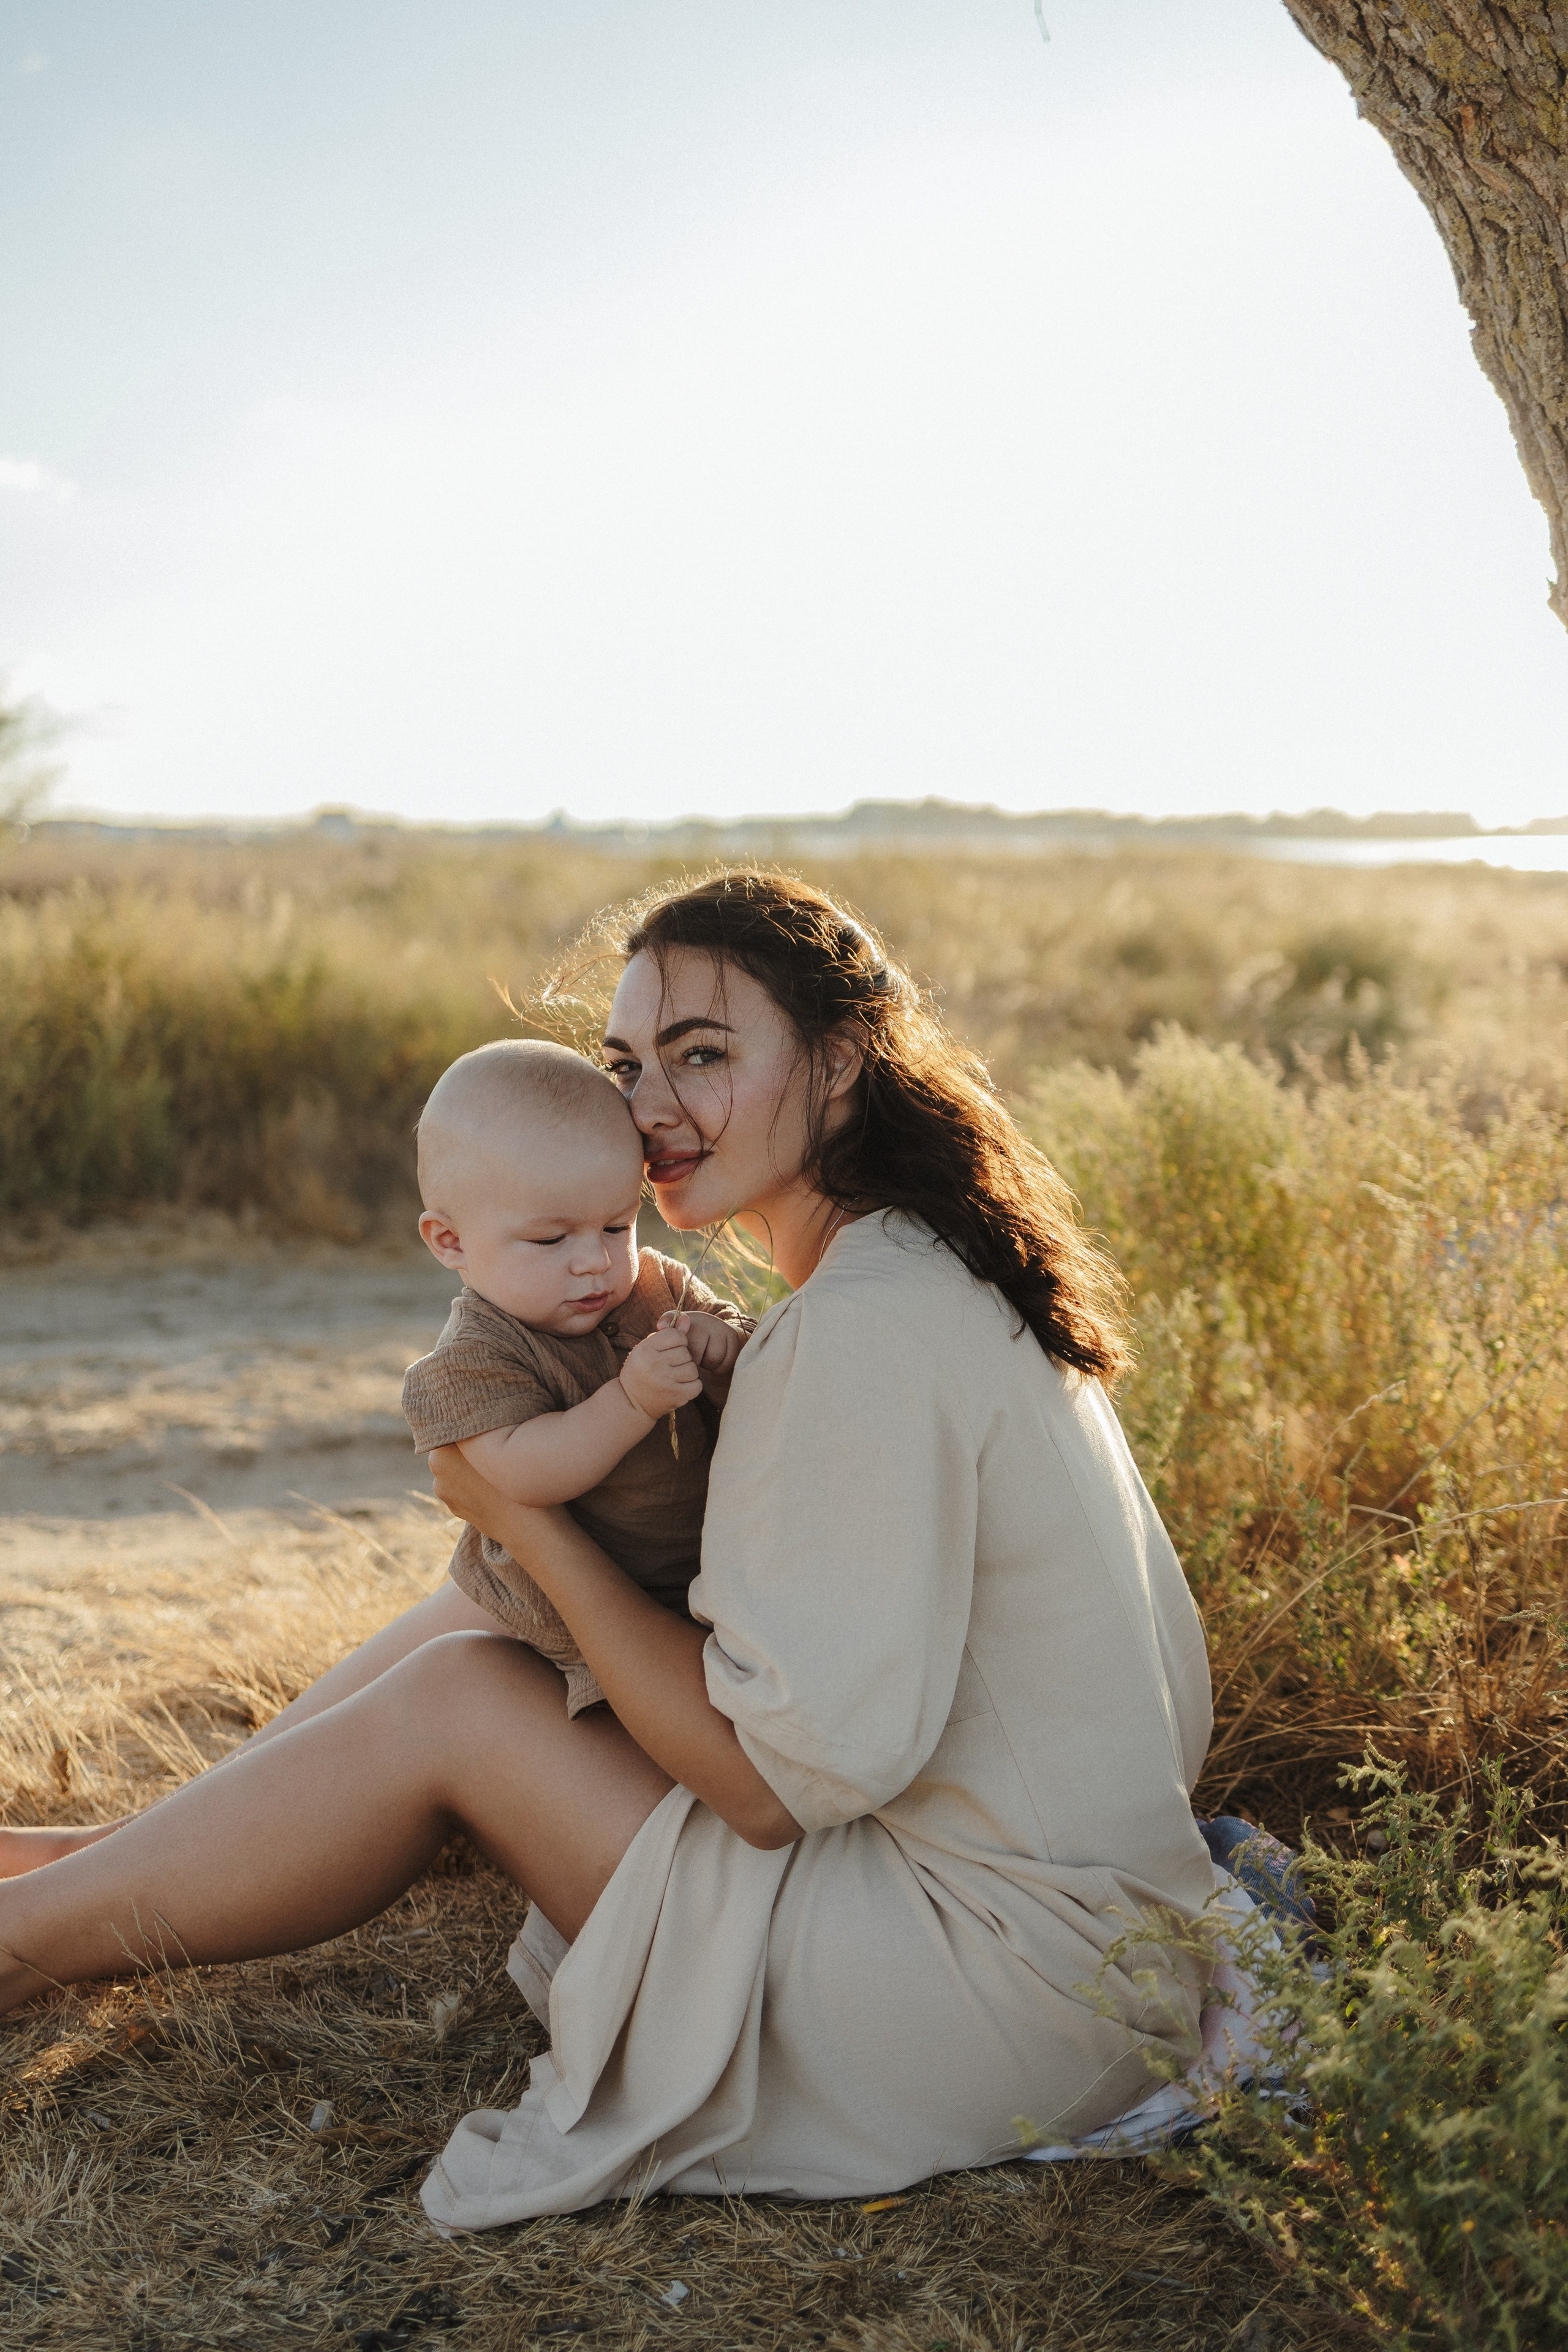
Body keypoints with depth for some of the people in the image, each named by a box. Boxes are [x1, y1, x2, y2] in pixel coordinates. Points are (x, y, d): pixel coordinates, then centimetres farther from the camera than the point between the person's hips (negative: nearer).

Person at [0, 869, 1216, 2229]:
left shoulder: (871, 1327, -24)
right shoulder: (940, 1272, 6)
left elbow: (776, 1776, -23)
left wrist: (525, 1518, -13)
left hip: (1014, 1992, -9)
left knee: (451, 1704, -10)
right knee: (484, 1617, 9)